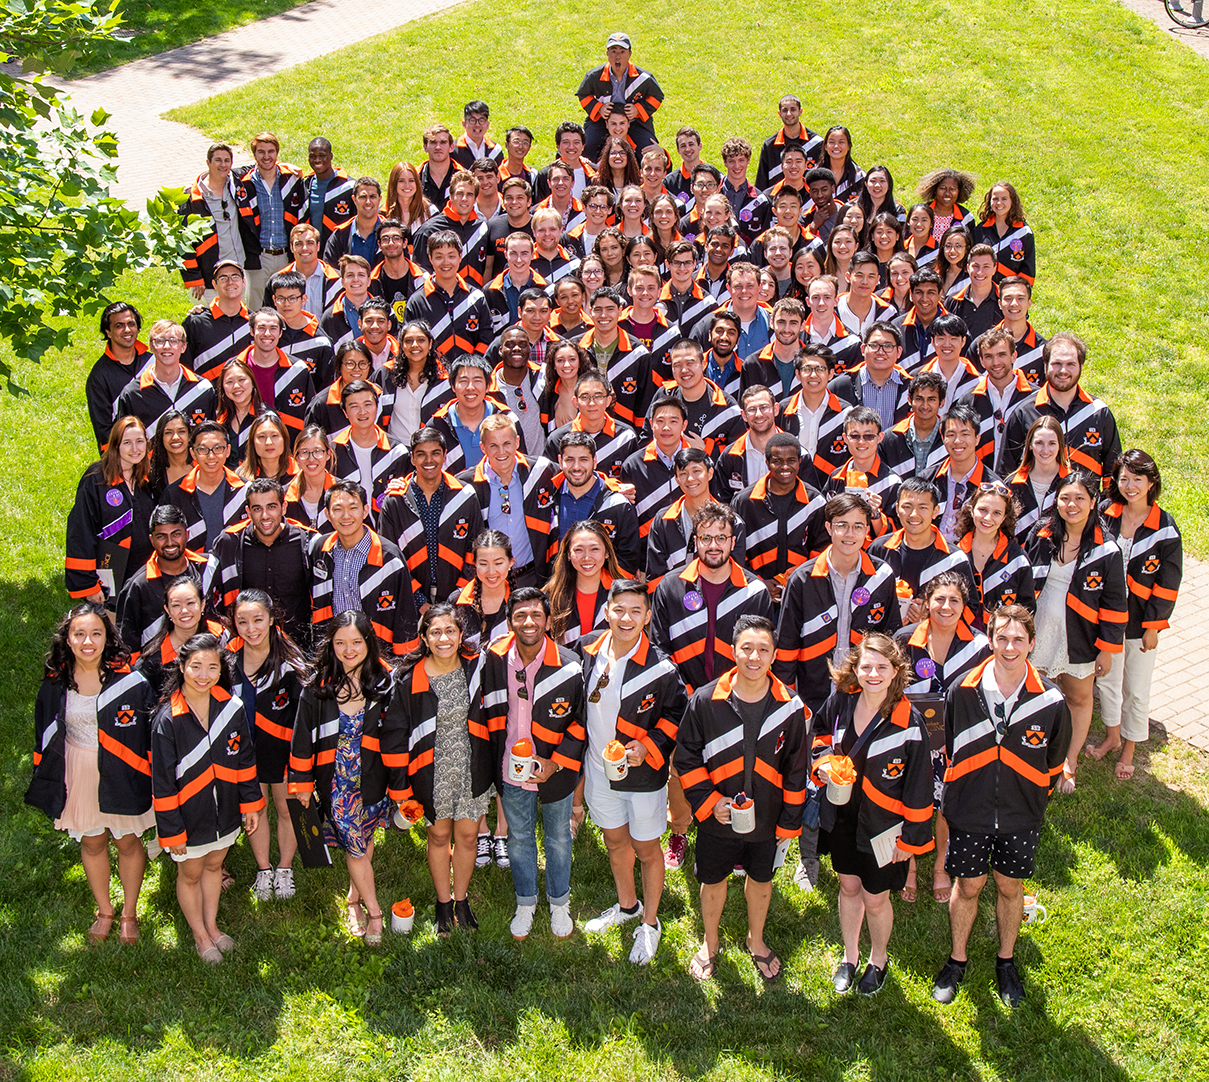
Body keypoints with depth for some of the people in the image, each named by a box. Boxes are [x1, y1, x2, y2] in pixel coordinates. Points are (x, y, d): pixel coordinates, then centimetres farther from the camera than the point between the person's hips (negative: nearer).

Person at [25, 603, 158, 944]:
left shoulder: (130, 679, -18)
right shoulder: (55, 682, -8)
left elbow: (152, 730, -9)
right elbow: (45, 736, 6)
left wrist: (155, 778, -8)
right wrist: (46, 782, 8)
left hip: (120, 776, -3)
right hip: (76, 777, 3)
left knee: (127, 842, 13)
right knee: (91, 842, 19)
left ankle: (129, 914, 34)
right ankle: (104, 912, 40)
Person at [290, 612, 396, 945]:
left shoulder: (384, 683, -5)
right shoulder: (317, 688, -8)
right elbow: (303, 739, -1)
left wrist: (398, 782, 3)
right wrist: (301, 783, 1)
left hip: (372, 779, 2)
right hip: (335, 780, -2)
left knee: (364, 840, 13)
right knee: (355, 844, -2)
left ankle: (354, 900, 35)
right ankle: (374, 912, 11)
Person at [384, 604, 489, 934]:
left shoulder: (475, 668, -6)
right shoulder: (410, 679, -12)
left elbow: (487, 717, 8)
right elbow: (394, 734, -7)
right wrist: (401, 786, -8)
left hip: (471, 767, 2)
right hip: (433, 771, -2)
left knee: (467, 835, 9)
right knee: (439, 835, 12)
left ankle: (461, 899, 30)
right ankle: (443, 904, 30)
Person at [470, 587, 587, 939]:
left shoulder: (568, 667, -19)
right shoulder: (493, 661, -12)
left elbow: (582, 721, -9)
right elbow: (483, 716, 1)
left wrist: (557, 763, -17)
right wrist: (481, 769, -1)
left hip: (555, 773, -2)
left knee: (558, 838, 18)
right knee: (519, 838, 20)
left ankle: (559, 902, 41)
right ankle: (525, 903, 41)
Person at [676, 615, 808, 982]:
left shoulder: (791, 708, -11)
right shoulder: (705, 701, -14)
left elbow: (795, 772, -3)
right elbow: (686, 758, -6)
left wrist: (788, 824, -3)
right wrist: (708, 802, -15)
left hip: (767, 822, 1)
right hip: (717, 818, -1)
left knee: (761, 880, 21)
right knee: (713, 881, 18)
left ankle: (756, 941, 48)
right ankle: (710, 944, 44)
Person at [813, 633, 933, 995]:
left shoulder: (908, 722, -24)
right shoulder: (841, 701, -11)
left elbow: (918, 788, -15)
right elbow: (818, 730, 12)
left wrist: (912, 839, -11)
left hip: (882, 826, -4)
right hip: (842, 815, 4)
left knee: (875, 898, 12)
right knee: (848, 886, 22)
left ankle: (878, 960, 41)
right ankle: (850, 956, 44)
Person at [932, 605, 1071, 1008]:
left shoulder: (1051, 701, -15)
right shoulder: (962, 691, -14)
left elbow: (1053, 762, 2)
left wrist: (1033, 802, 8)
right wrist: (954, 798, 7)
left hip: (1021, 817, 0)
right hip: (968, 813, 0)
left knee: (1010, 888, 16)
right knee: (967, 887, 13)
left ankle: (1006, 962, 39)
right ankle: (957, 960, 35)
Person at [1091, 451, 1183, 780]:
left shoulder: (1165, 528, -13)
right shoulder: (1104, 514, -6)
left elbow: (1167, 584, -8)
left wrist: (1152, 626, -9)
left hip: (1140, 620, -3)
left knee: (1136, 689, 8)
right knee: (1106, 678, 17)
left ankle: (1129, 751, 27)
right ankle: (1111, 736, 39)